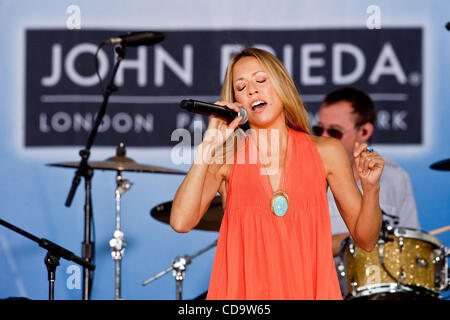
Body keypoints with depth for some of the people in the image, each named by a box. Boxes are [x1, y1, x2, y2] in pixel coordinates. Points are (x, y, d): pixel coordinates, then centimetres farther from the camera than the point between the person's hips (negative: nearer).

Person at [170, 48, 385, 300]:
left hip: (309, 289, 0)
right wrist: (209, 145, -7)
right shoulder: (225, 159, 6)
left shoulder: (325, 152, 8)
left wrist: (371, 188, -9)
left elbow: (366, 240, 9)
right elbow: (181, 222, -10)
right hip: (243, 291, 0)